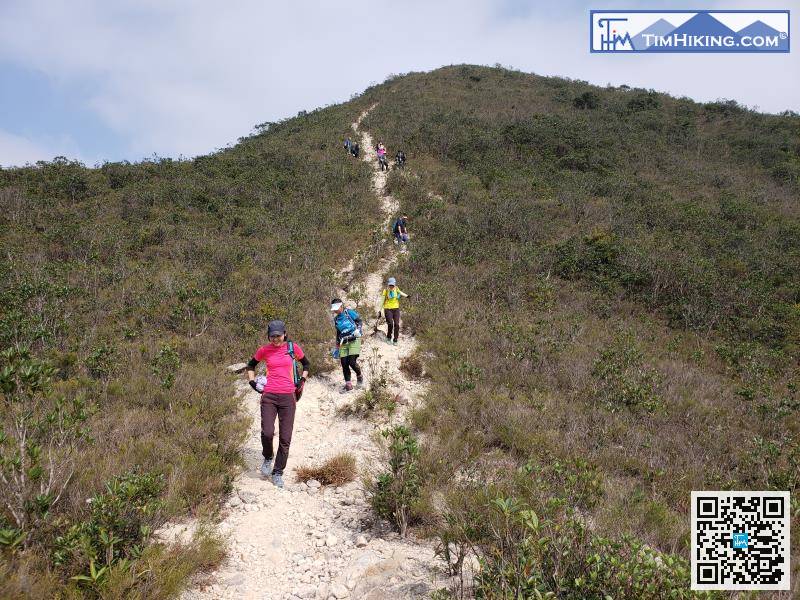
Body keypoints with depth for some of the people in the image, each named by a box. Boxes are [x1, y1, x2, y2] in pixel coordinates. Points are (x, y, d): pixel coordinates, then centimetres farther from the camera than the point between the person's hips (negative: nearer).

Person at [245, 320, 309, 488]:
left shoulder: (293, 348, 2)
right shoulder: (264, 350, 3)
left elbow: (305, 363, 19)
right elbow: (251, 365, 21)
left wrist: (302, 380, 7)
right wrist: (252, 382, 9)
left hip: (288, 397, 0)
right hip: (269, 396, 0)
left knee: (285, 439, 1)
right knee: (267, 433, -16)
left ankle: (278, 473, 17)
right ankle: (268, 458, 16)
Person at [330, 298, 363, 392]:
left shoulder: (349, 312, -3)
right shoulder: (336, 319, 13)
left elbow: (359, 321, 3)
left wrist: (357, 330, -16)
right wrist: (337, 348, 22)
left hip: (354, 340, -5)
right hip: (343, 343, 6)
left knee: (352, 362, -15)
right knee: (344, 364, -2)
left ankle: (359, 376, 14)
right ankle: (348, 384, 10)